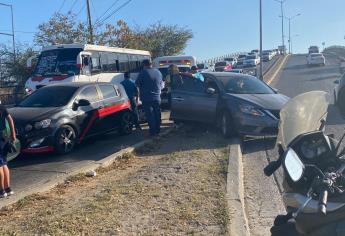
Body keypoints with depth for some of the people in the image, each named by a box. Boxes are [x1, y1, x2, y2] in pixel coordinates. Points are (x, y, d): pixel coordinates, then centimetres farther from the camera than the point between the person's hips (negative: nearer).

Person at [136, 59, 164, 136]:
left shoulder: (143, 72, -11)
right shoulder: (158, 72, 8)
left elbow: (137, 84, -5)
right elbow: (162, 85, 15)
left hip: (147, 98, -5)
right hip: (157, 97, 5)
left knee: (150, 115, -1)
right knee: (157, 114, 14)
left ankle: (153, 132, 0)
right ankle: (157, 130, 22)